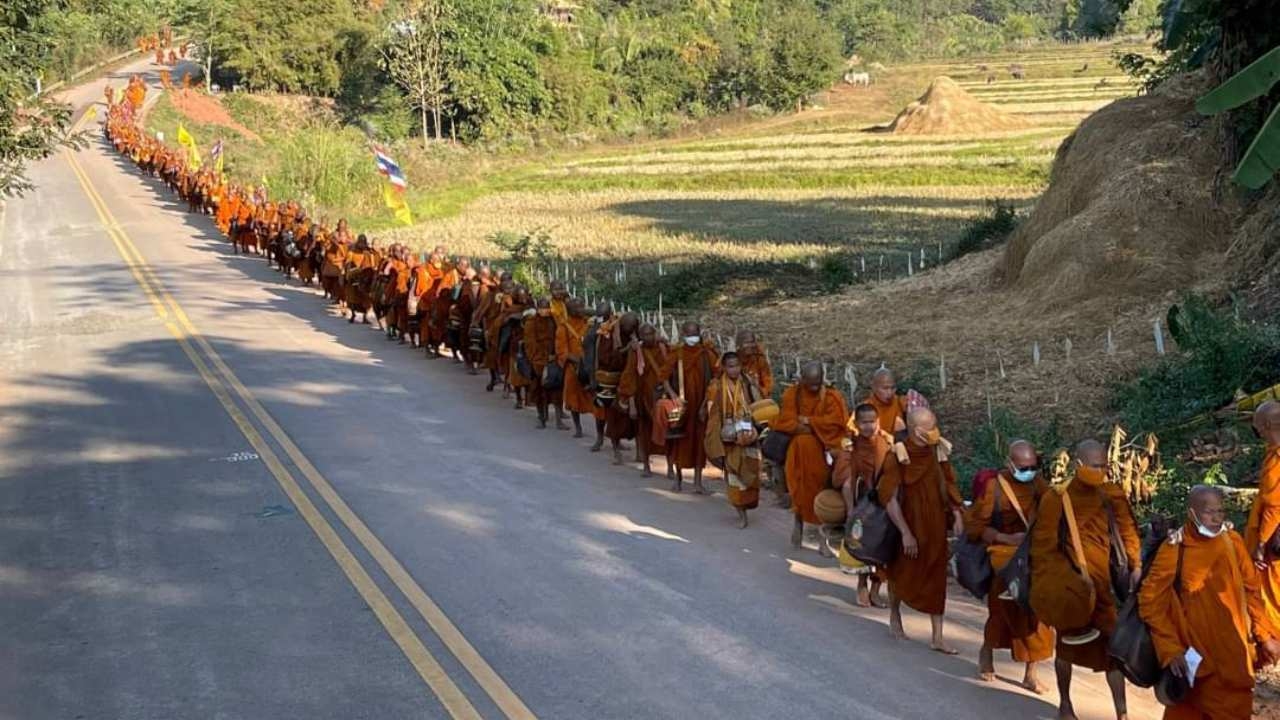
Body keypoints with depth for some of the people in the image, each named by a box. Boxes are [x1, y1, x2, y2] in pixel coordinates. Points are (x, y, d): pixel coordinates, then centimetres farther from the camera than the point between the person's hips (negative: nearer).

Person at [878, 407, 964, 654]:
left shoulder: (938, 451, -5)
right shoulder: (897, 456, -20)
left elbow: (948, 484, 8)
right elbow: (889, 498, -21)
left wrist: (956, 514, -4)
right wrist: (905, 533, -23)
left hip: (935, 526, 4)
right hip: (909, 525, -4)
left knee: (936, 579, 4)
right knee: (902, 573, 15)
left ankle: (937, 637, 10)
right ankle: (894, 615, 44)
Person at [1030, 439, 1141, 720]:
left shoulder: (1112, 497, 1)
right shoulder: (1056, 499, -9)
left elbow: (1127, 531, 6)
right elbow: (1043, 546, -6)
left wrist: (1135, 565, -8)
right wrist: (1049, 587, -8)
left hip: (1103, 583, 3)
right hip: (1070, 586, -2)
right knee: (1067, 644, 12)